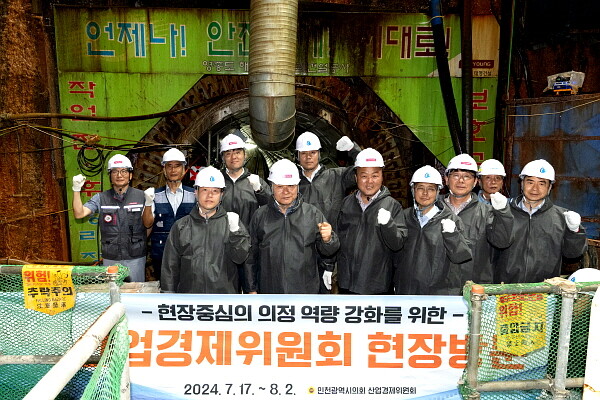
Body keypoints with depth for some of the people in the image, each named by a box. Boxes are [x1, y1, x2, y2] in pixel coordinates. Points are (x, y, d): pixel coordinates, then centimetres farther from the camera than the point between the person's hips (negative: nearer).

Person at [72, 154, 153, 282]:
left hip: (135, 258, -1)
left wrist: (148, 203, -21)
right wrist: (76, 190, -16)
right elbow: (79, 214, -6)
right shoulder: (101, 198, 2)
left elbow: (148, 224, -4)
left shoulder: (140, 196, -3)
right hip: (110, 258, 1)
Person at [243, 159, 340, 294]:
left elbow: (327, 252, 1)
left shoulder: (313, 213, 0)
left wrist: (327, 239, -21)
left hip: (306, 290, 0)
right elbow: (251, 255, 8)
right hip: (269, 290, 1)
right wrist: (251, 289, 7)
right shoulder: (260, 216, 2)